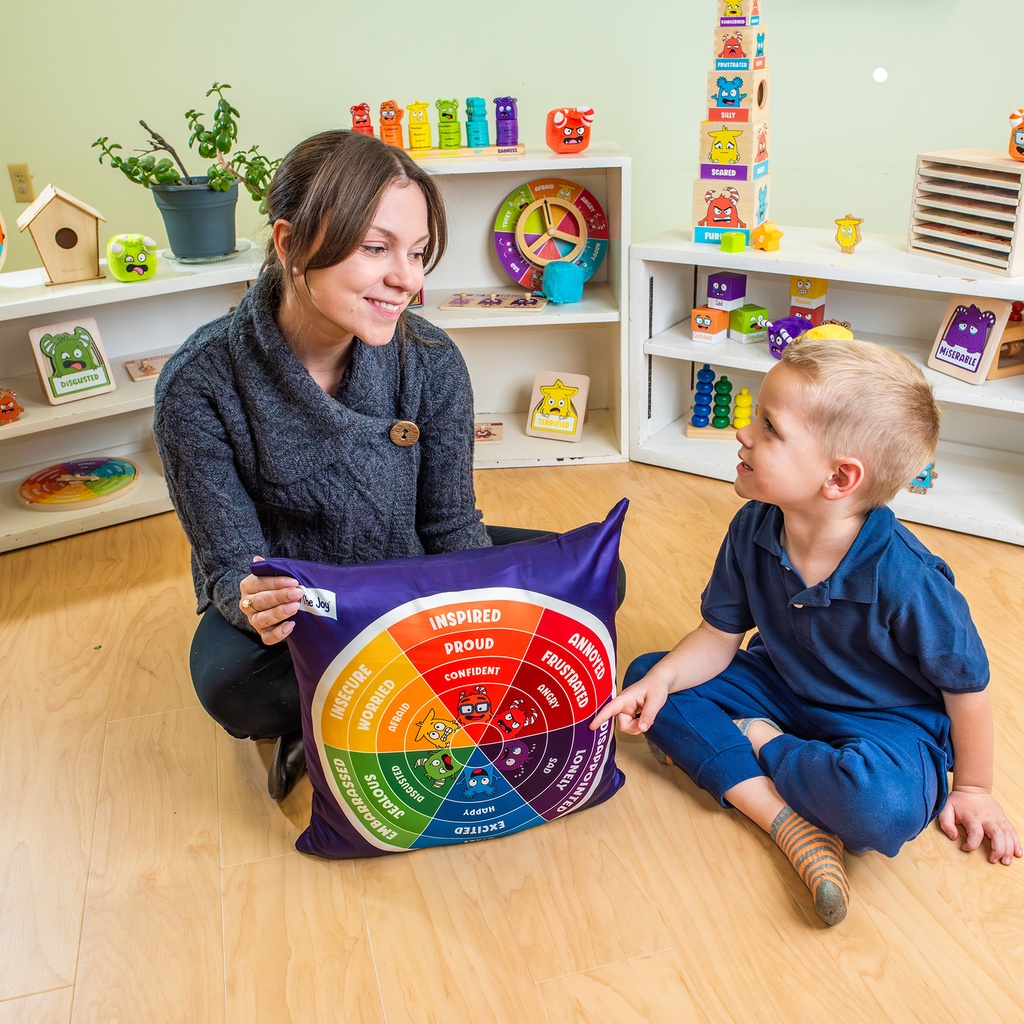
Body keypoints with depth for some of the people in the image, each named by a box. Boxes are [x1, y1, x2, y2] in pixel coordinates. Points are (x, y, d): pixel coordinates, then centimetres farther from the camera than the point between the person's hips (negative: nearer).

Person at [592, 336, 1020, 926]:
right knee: (648, 674, -9)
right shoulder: (754, 530, -16)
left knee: (882, 807, -39)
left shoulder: (905, 580, -32)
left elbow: (967, 686, -15)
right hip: (782, 687, 6)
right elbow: (719, 635, -5)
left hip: (885, 720, -5)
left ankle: (756, 742, -6)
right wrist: (661, 680, -23)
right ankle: (790, 820, -19)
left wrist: (972, 788, -1)